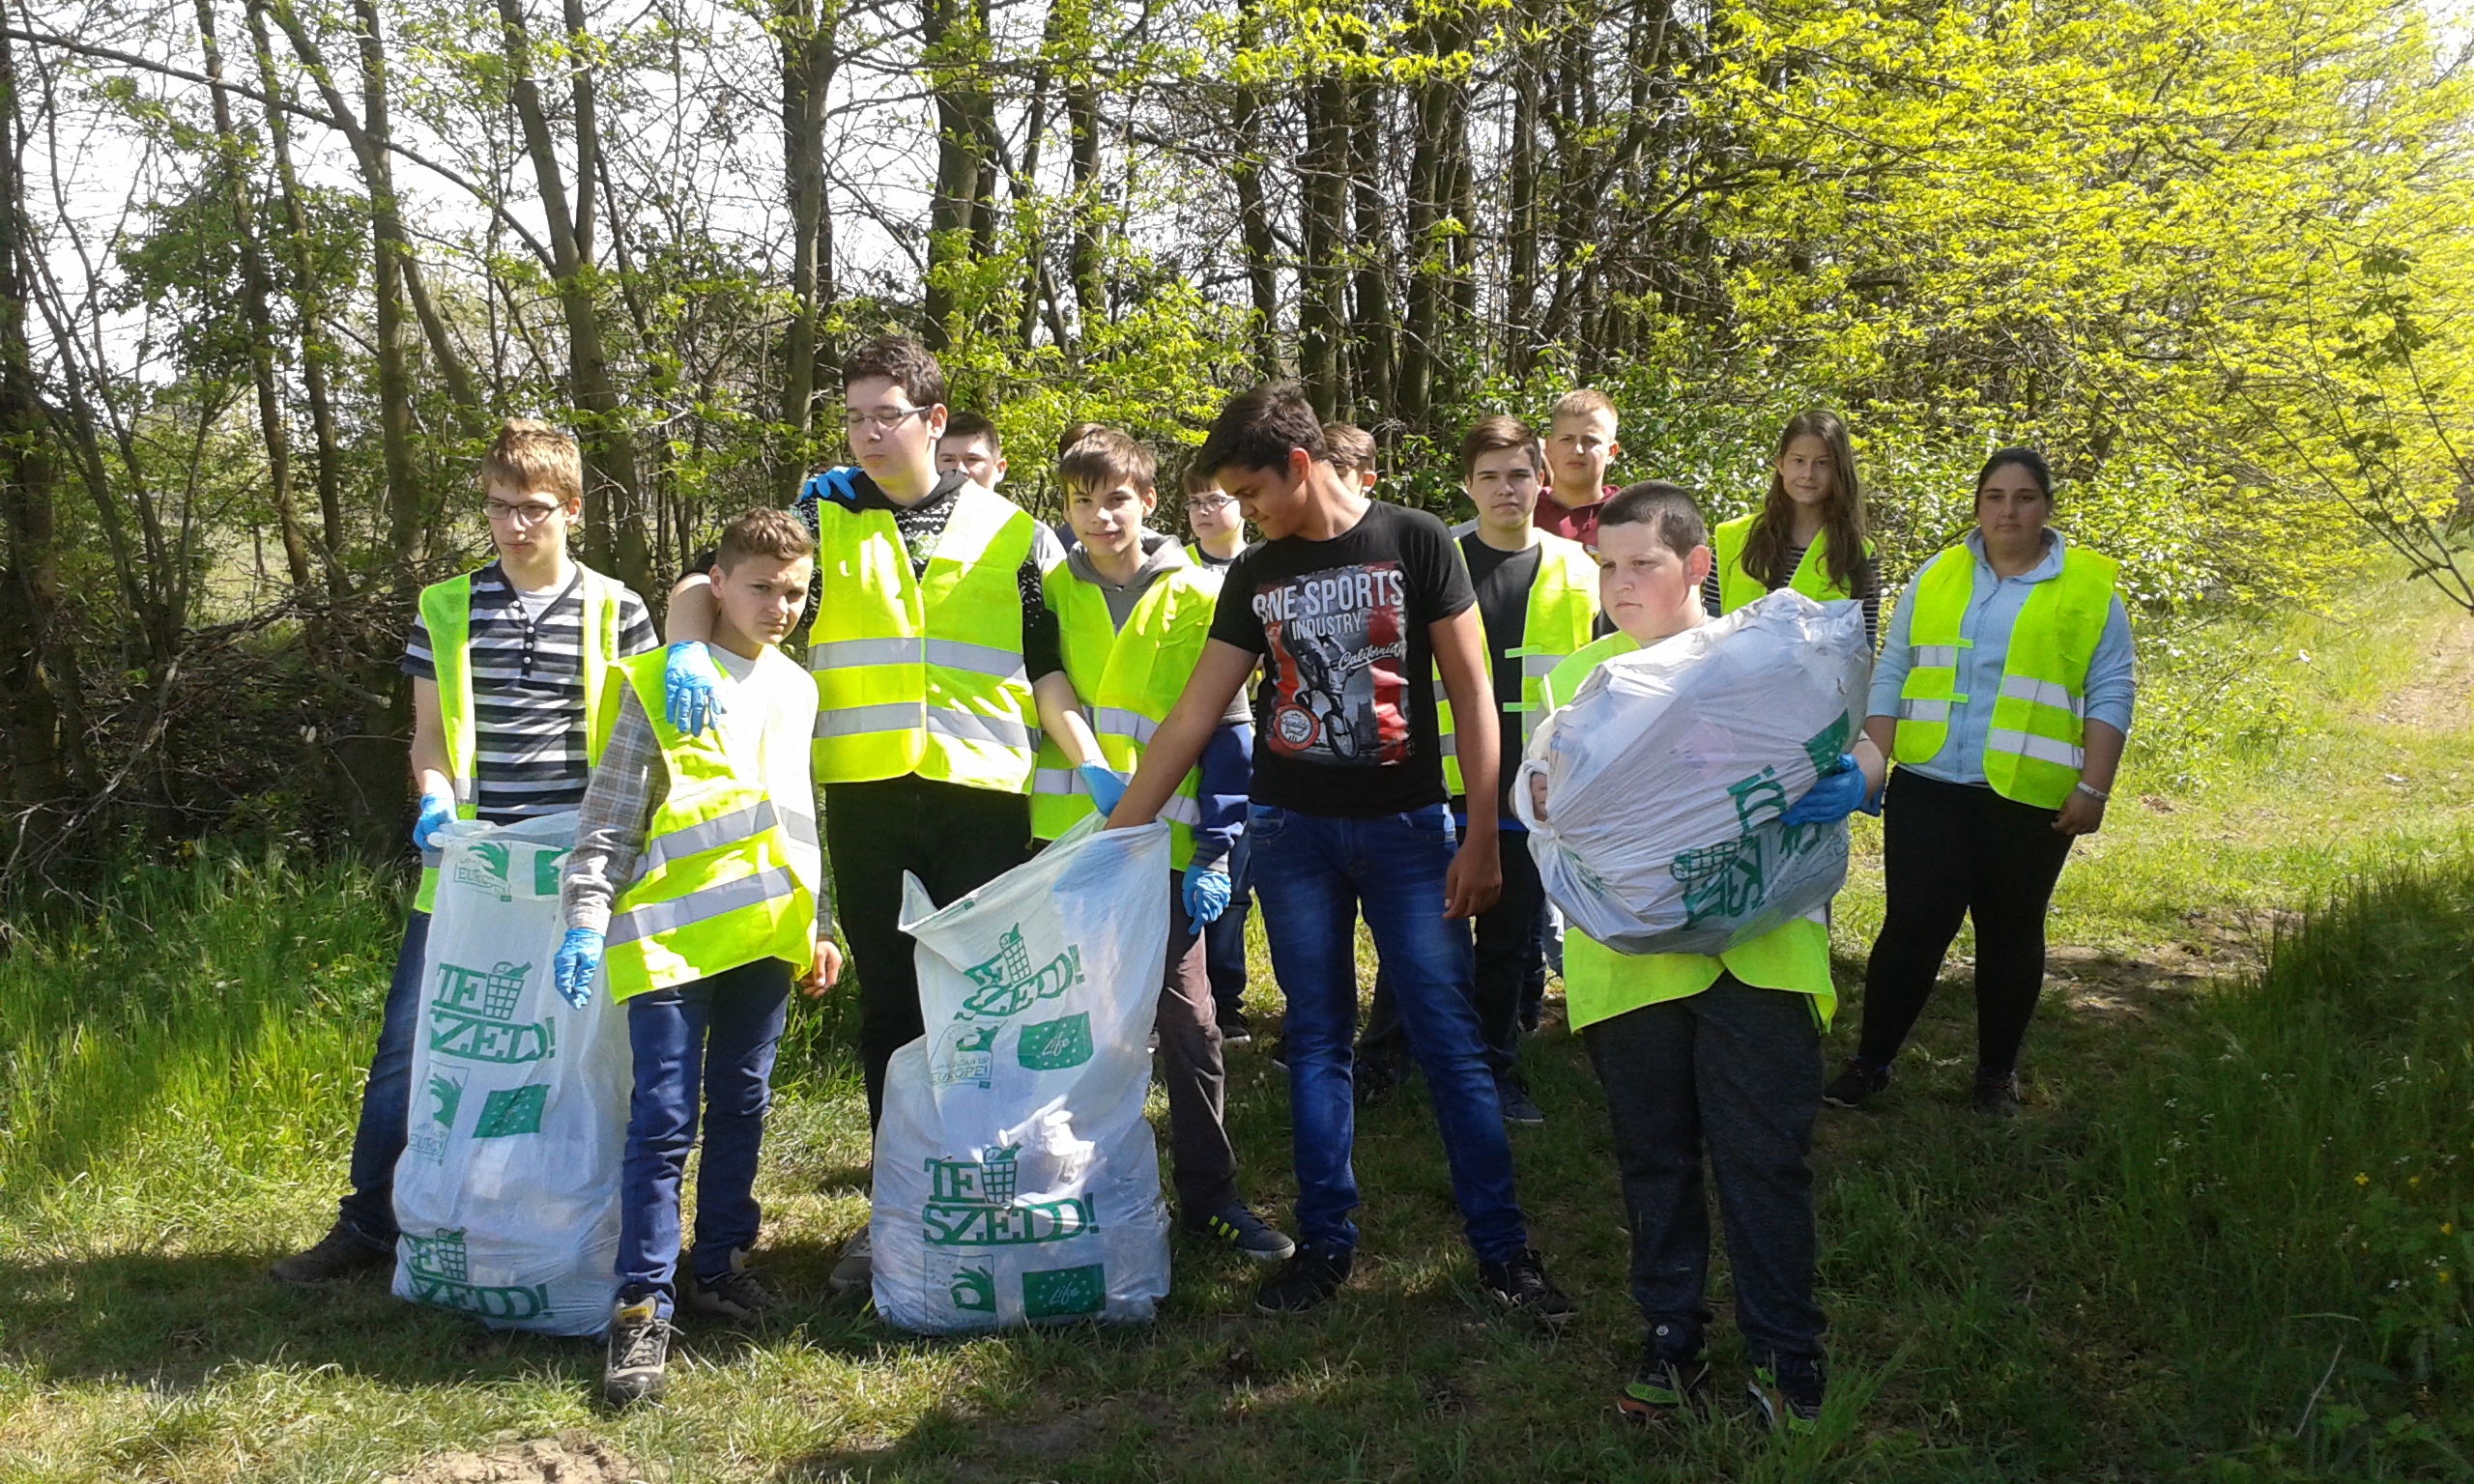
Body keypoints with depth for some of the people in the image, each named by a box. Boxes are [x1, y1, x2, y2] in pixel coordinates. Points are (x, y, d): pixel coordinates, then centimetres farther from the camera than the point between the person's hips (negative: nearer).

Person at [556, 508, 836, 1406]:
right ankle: (643, 1308, 0)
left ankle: (718, 1264, 27)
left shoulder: (796, 691, 14)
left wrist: (821, 926, 18)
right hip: (672, 929, -5)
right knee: (664, 1120, -7)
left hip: (766, 931, 5)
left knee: (741, 1106, 13)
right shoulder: (659, 684, -2)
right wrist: (586, 918, -12)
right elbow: (609, 816, -4)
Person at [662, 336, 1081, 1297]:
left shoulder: (1011, 532, 8)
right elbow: (700, 589, 6)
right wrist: (689, 651, -15)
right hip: (865, 798, 1)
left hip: (984, 795, -1)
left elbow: (1049, 665, 10)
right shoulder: (821, 521, 8)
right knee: (887, 1001, 8)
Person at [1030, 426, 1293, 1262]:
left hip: (1165, 841, -2)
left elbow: (1222, 730, -2)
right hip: (1065, 834, 2)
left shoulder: (1198, 598, -1)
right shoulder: (1047, 594, 5)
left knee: (1187, 1018, 3)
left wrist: (1214, 850, -6)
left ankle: (1210, 1197, 16)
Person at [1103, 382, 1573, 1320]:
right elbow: (1191, 719, 8)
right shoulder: (1255, 576, 8)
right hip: (1291, 830, 4)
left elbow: (1472, 694, -3)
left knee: (1450, 1036, -3)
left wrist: (1481, 837, -8)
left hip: (1408, 825, -3)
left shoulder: (1414, 543, -3)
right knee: (1317, 1041, 8)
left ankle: (1502, 1247, 7)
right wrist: (1114, 837, 5)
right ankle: (1324, 1243, 17)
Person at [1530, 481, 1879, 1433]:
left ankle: (1784, 1355, 15)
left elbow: (1858, 754, 2)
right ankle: (1670, 1337, 26)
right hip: (1628, 955, 2)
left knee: (1765, 1158, 1)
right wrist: (1555, 792, -17)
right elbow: (1542, 794, 8)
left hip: (1756, 949, -2)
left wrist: (1851, 780, -22)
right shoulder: (1578, 678, 12)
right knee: (1654, 1155, 12)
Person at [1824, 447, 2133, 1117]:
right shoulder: (1937, 577, 8)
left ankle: (1998, 1071, 25)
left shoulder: (2092, 588, 2)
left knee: (2011, 933, 11)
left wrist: (2093, 789, -7)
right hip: (1929, 788, 1)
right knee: (1912, 925, 0)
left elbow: (2109, 696, 0)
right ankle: (1871, 1060, 14)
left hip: (2031, 799, -1)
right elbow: (1891, 675, 9)